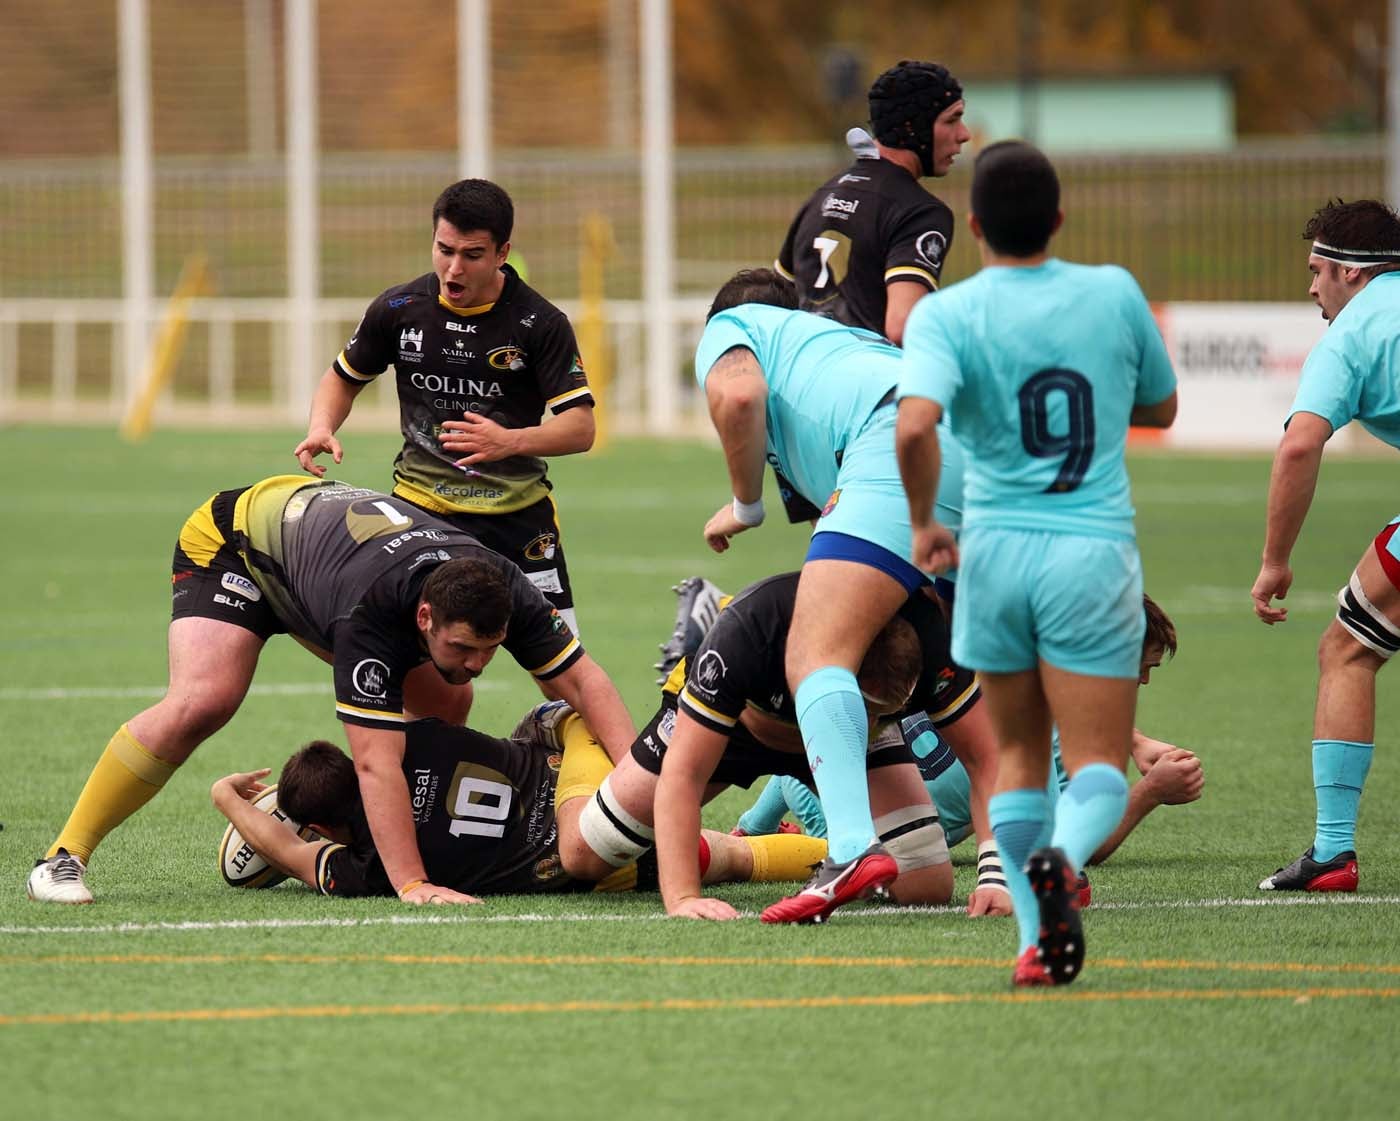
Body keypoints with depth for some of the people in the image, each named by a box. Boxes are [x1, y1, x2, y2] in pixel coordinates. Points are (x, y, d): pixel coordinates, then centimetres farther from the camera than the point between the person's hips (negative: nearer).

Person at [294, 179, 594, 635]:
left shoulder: (540, 323, -11)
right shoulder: (398, 308, -4)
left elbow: (580, 427, -15)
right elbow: (344, 377, 13)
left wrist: (511, 441, -34)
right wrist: (321, 429, -8)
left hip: (518, 510, -1)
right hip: (418, 506, 1)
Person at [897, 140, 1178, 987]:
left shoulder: (946, 315, -5)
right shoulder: (1114, 294, 2)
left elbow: (914, 425, -22)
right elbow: (1160, 408, 17)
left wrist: (923, 523, -7)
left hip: (994, 551, 1)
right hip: (1096, 552, -1)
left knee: (1020, 757, 17)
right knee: (1099, 769, -2)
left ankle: (1038, 939, 9)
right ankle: (1063, 860, -34)